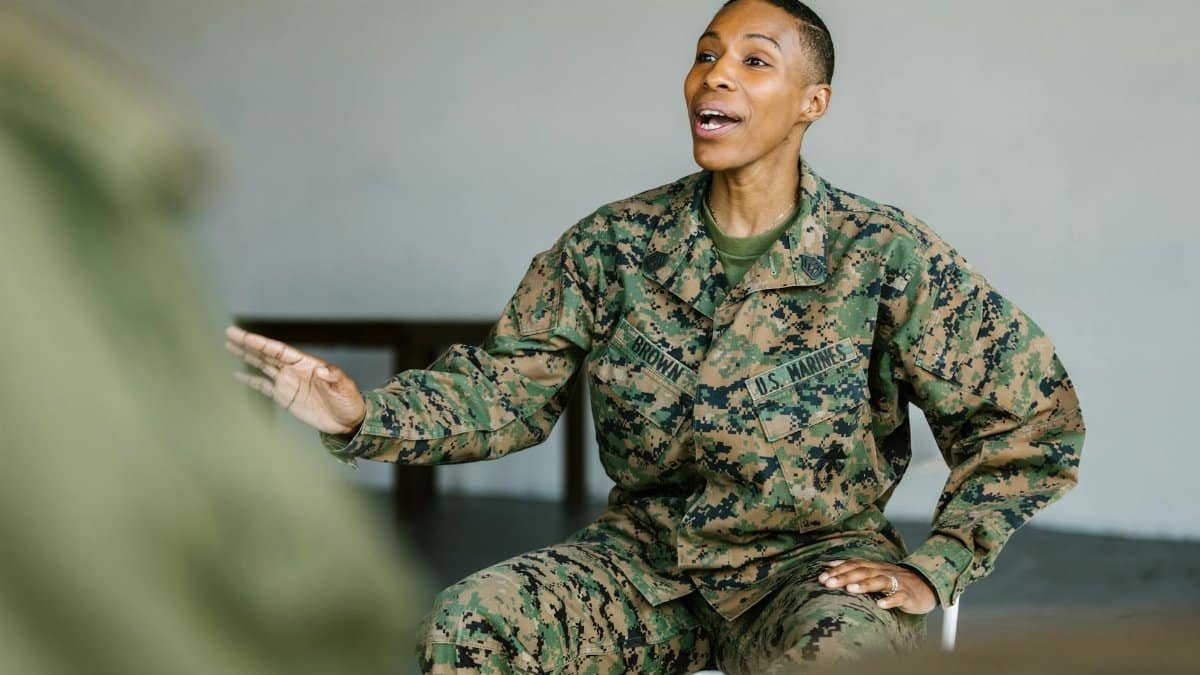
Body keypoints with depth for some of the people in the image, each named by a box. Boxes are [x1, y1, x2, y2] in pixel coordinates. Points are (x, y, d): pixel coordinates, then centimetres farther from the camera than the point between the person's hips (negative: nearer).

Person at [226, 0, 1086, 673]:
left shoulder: (886, 256, -8)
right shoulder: (613, 246, 0)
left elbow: (1036, 415, -4)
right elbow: (505, 385, -2)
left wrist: (932, 571, -8)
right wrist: (364, 414, -20)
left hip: (814, 559, -2)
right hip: (645, 555, 3)